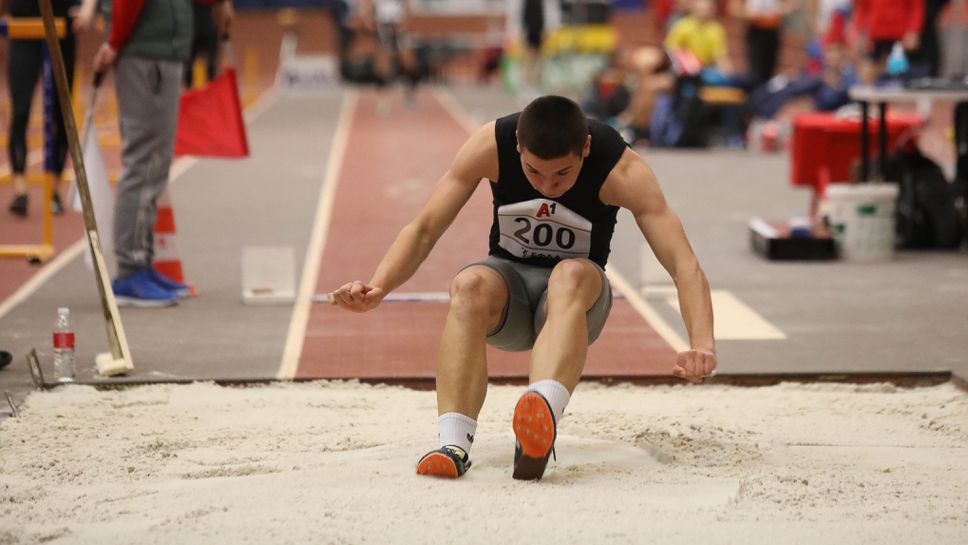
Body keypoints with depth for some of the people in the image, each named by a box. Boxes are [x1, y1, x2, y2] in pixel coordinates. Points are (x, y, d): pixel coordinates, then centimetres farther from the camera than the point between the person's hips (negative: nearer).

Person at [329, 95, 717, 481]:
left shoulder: (621, 170, -21)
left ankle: (543, 412, -64)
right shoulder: (491, 145, -17)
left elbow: (684, 265, -26)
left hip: (578, 297, -1)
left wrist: (702, 344, -42)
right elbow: (423, 229, -12)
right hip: (508, 281, 2)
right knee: (469, 285, -35)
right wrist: (378, 288, -30)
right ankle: (453, 445, -48)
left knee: (569, 275, -38)